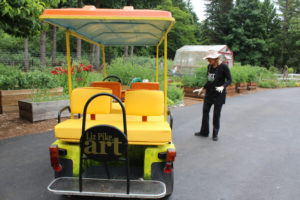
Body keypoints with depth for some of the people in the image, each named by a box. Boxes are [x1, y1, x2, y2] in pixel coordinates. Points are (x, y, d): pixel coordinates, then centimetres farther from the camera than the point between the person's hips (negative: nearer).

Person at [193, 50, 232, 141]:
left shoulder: (223, 66, -13)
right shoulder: (209, 66, 5)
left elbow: (229, 80, -10)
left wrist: (222, 87, -27)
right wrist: (202, 88, 13)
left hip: (219, 94, -6)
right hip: (209, 93, 6)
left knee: (216, 114, 2)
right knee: (205, 112, 10)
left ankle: (215, 134, 17)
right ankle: (204, 132, 24)